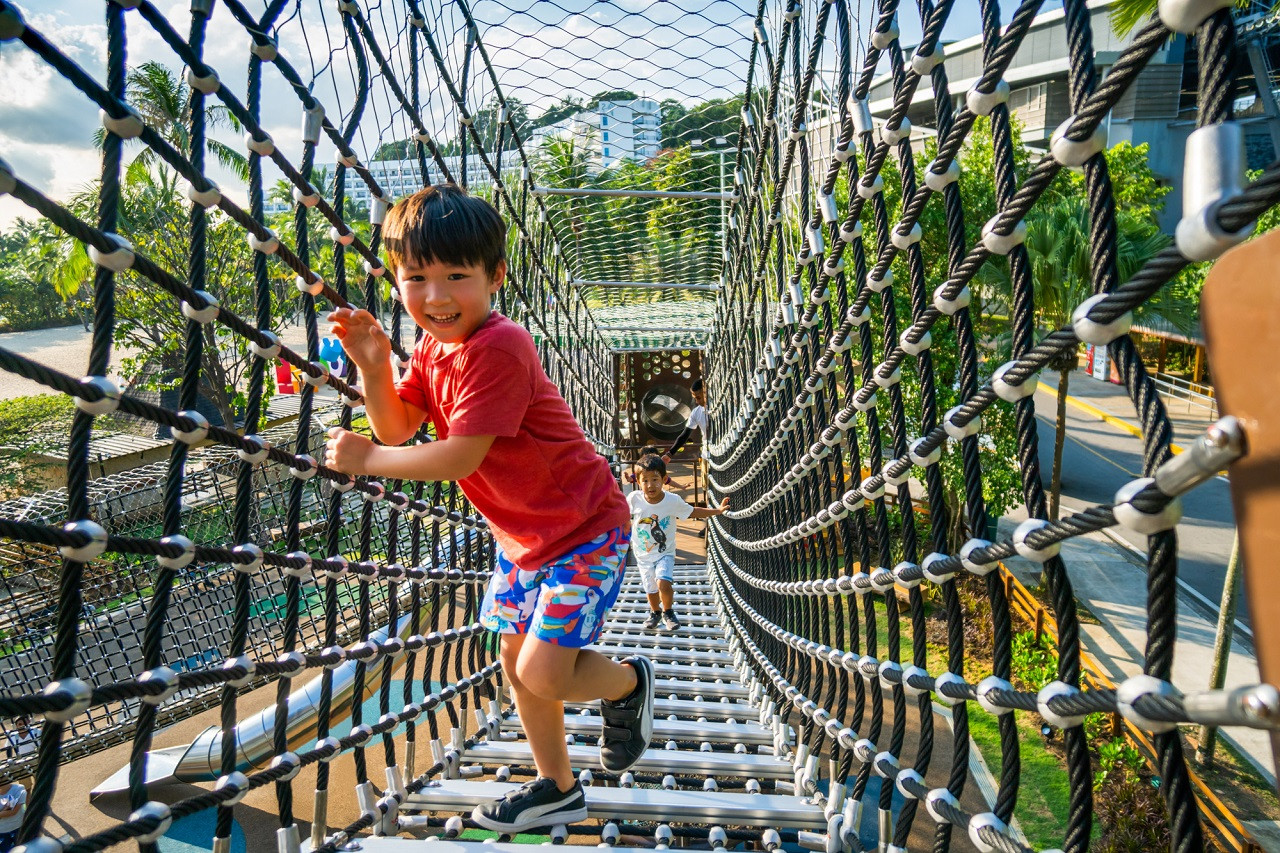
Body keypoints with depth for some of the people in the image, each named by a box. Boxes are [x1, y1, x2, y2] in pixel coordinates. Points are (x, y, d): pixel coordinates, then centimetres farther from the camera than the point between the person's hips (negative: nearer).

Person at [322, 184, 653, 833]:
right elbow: (397, 427, 0)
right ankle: (557, 790, 35)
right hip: (521, 534, 9)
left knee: (541, 674, -11)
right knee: (517, 666, 16)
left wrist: (365, 458, -17)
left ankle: (629, 683, 22)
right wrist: (373, 367, -15)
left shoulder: (497, 348, -26)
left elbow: (459, 457, -28)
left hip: (584, 530, -9)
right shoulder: (432, 347, 3)